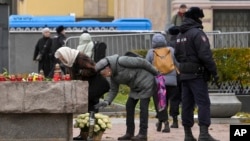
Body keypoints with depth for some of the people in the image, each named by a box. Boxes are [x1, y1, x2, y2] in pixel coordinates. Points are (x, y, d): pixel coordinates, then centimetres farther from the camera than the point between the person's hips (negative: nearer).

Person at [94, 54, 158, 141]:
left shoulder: (121, 62, -27)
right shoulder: (113, 75, 1)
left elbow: (142, 62, -21)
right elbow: (113, 90, 6)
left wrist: (155, 73, -12)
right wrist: (106, 101, -12)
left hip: (146, 82, -9)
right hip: (136, 87, 9)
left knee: (143, 107, -9)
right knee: (129, 106, 5)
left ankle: (143, 134, -6)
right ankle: (129, 133, 9)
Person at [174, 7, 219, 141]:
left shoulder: (180, 35, 15)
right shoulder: (197, 33, -13)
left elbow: (177, 55, 21)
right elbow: (205, 55, -20)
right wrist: (214, 71, -15)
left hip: (184, 74, 8)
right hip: (197, 74, -8)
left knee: (187, 104, 9)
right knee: (203, 103, -9)